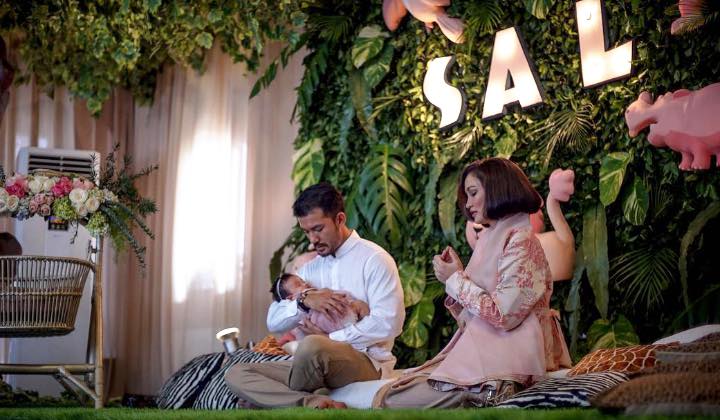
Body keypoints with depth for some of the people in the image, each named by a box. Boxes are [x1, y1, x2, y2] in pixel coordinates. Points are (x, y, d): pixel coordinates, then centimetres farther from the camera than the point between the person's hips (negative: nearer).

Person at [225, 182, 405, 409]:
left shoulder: (373, 259, -3)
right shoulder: (310, 269, 18)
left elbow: (387, 323, -15)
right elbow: (274, 321, 12)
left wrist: (330, 339, -11)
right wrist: (304, 300, -8)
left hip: (366, 362, -7)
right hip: (319, 364, 7)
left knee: (312, 346, -39)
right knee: (236, 375, -10)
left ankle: (290, 401, -11)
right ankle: (312, 402, -29)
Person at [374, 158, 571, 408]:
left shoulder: (520, 240, -9)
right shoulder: (492, 238, 19)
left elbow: (503, 316, -18)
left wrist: (457, 280, -7)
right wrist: (455, 277, 5)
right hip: (477, 353, 9)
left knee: (391, 401, -17)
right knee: (385, 394, -4)